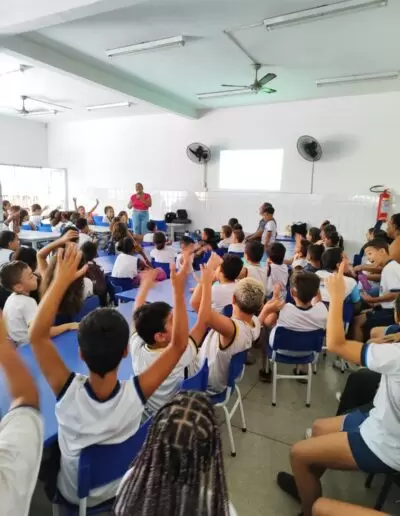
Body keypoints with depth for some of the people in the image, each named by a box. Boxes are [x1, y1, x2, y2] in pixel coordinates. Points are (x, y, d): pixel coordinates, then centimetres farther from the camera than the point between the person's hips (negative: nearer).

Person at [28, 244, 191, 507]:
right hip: (122, 489, 1)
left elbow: (37, 335, -30)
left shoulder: (67, 391, -37)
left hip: (75, 495, 0)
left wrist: (62, 280, -32)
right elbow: (179, 344, -29)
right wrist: (179, 289, -30)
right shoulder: (136, 394, -36)